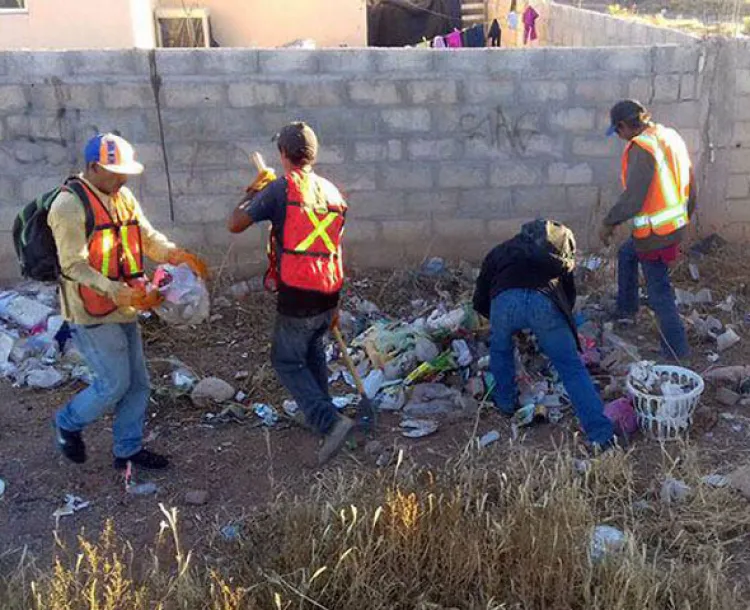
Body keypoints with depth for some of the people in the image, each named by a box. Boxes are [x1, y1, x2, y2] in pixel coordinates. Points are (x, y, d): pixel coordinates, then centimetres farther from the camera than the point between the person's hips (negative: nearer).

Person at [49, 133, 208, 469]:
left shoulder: (123, 197, 8)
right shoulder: (70, 205, -16)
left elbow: (148, 237, 9)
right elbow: (73, 265, -21)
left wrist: (176, 254, -12)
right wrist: (115, 292, -33)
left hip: (124, 310, 8)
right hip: (92, 314, -8)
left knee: (137, 383, 12)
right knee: (115, 384, -3)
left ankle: (128, 448, 28)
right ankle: (68, 423, 25)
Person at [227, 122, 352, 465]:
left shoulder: (279, 189, -9)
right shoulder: (332, 192, 11)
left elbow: (234, 225, -6)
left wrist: (253, 192, 11)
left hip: (297, 297, -6)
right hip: (328, 295, 6)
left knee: (288, 362, 6)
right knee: (313, 351, 27)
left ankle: (329, 420, -9)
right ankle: (319, 410, 38)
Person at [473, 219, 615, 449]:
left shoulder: (499, 252, 38)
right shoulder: (558, 249, 40)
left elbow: (480, 302, 37)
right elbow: (570, 293, 38)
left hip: (505, 300, 0)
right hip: (544, 302, 0)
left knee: (500, 350, 31)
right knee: (571, 367, 5)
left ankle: (506, 404, 41)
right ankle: (602, 435, -2)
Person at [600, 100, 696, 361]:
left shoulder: (642, 148, -23)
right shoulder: (672, 136, 5)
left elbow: (632, 199, -26)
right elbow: (690, 182, 12)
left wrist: (609, 223, -10)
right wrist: (686, 216, 25)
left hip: (655, 233, -10)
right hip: (676, 224, 10)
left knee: (659, 294, 1)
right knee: (626, 254, 31)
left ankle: (676, 354, 10)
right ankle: (627, 308, 45)